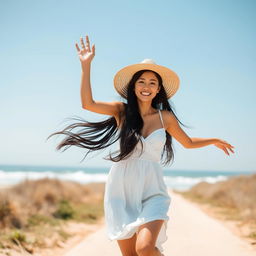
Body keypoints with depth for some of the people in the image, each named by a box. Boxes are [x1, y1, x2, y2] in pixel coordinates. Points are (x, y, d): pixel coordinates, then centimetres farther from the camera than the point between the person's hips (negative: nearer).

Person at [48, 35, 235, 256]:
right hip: (121, 190, 1)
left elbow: (188, 142, 22)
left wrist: (213, 140, 19)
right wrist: (86, 65, -11)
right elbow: (87, 104, -10)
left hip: (151, 192, 0)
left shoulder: (165, 117, 5)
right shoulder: (122, 111, 3)